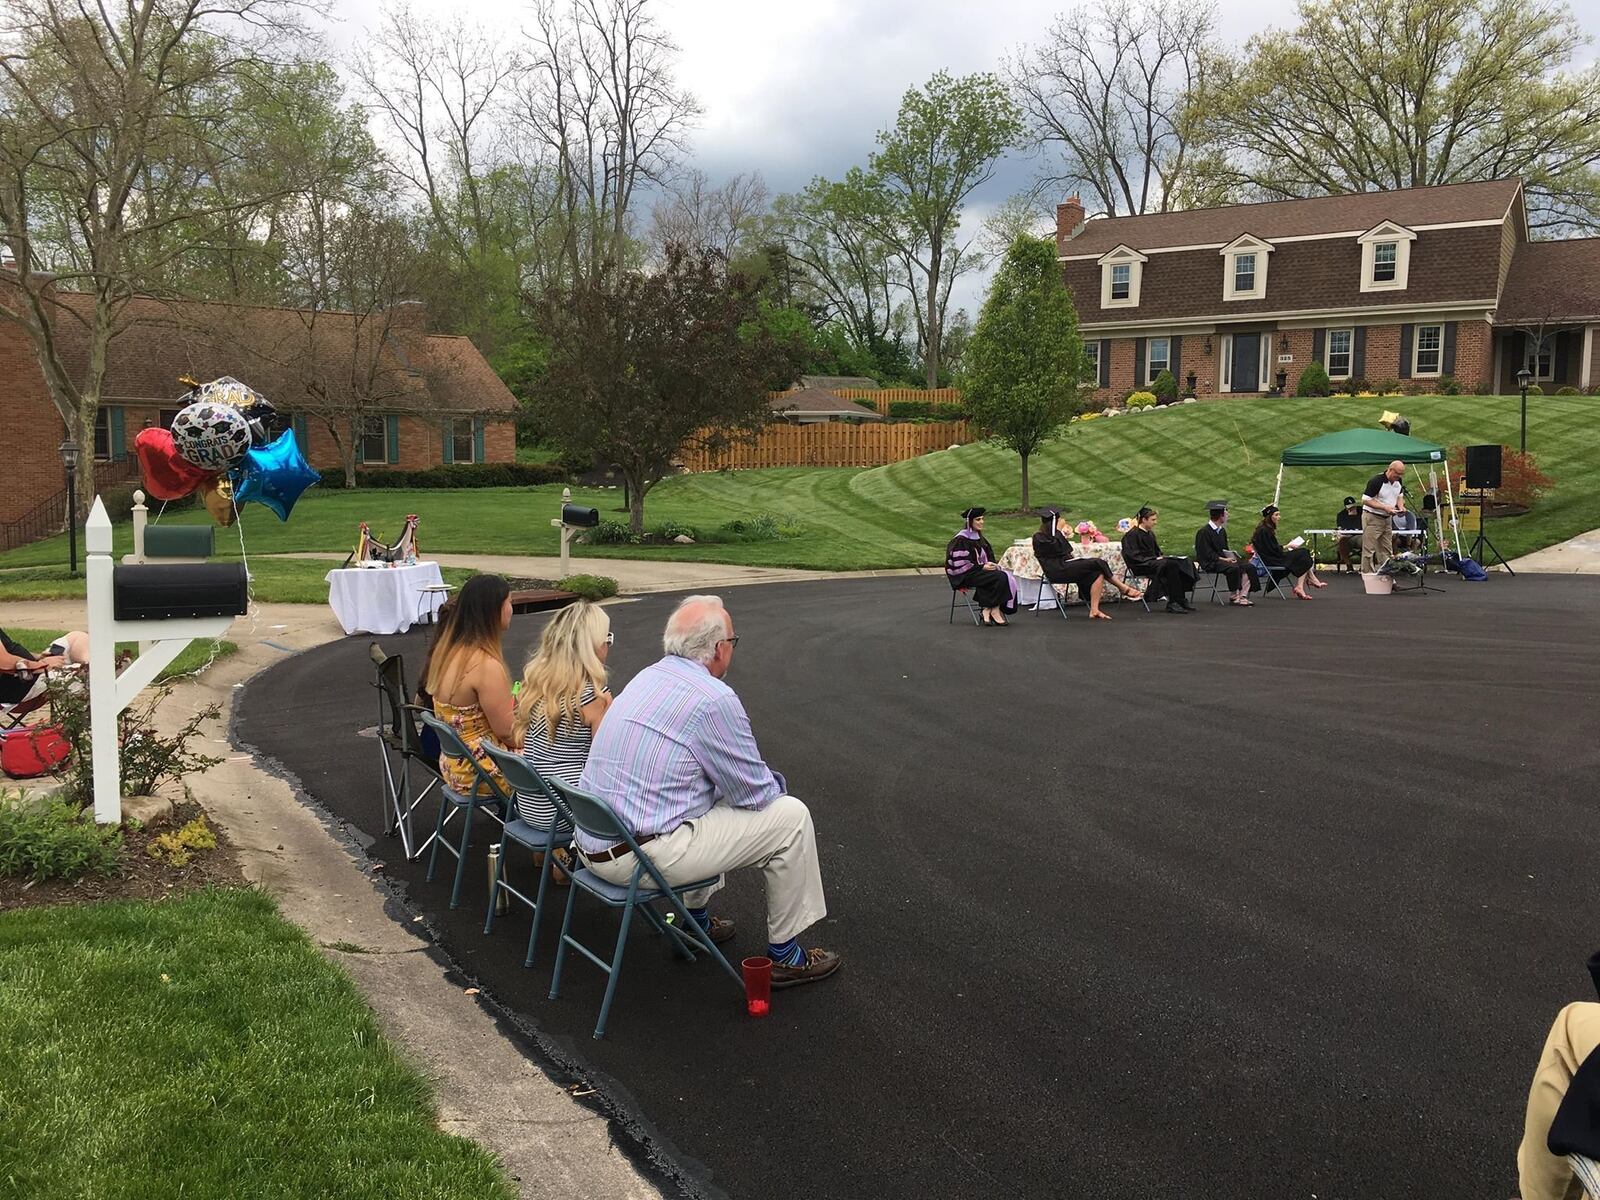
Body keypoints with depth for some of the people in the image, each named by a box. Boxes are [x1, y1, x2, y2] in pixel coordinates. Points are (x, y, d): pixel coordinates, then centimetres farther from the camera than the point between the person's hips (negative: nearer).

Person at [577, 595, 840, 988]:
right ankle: (784, 954, 11)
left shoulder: (645, 677, 11)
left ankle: (695, 920, 39)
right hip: (640, 857, -9)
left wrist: (763, 781, 20)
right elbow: (755, 793, -8)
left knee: (717, 796, 33)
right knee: (790, 816, 0)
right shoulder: (714, 698, -17)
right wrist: (777, 784, 15)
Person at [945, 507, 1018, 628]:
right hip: (966, 576, -8)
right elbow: (961, 565, -15)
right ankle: (994, 611, -17)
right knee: (1001, 577, -26)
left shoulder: (979, 538, 16)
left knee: (1006, 576, -18)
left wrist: (992, 564, 0)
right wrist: (982, 567, -18)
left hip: (980, 571, 8)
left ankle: (987, 612, -21)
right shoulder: (961, 540, -11)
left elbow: (988, 557, 23)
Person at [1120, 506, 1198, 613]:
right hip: (1141, 566, -8)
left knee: (1184, 563, -14)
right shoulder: (1132, 535, -6)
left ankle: (1180, 600, -18)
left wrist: (1162, 557, 4)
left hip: (1153, 562, 8)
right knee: (1171, 565, -30)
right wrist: (1155, 558, -18)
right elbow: (1134, 556, -15)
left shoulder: (1150, 534, 21)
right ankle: (1173, 602, -29)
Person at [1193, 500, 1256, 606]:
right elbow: (1207, 554, -15)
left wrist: (1231, 556, -2)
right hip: (1209, 563, -8)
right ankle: (1234, 596, -18)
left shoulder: (1222, 531, 15)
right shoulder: (1203, 532, -11)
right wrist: (1224, 559, -21)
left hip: (1222, 559, 8)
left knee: (1248, 567, -13)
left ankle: (1243, 596, -19)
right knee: (1234, 568, -32)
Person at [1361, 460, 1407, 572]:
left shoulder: (1399, 482, 4)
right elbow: (1365, 500, -20)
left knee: (1386, 550, 11)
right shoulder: (1376, 481, -20)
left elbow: (1400, 496, 20)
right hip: (1372, 518, -8)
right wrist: (1385, 507, -25)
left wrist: (1401, 506, -3)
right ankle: (1367, 575, -1)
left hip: (1387, 519, 8)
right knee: (1369, 550, -5)